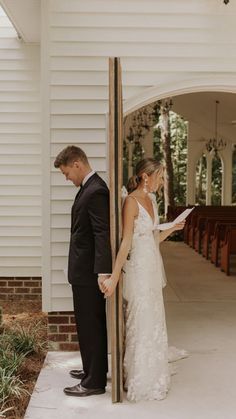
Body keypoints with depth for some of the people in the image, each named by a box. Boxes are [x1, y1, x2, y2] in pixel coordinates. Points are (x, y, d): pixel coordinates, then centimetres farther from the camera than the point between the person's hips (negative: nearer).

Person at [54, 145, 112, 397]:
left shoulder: (95, 191, -19)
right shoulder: (90, 188, 12)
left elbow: (103, 234, -24)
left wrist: (103, 271, -27)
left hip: (89, 272, -10)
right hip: (87, 270, 10)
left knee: (90, 326, 0)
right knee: (91, 324, 20)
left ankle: (94, 382, 11)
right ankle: (93, 369, 34)